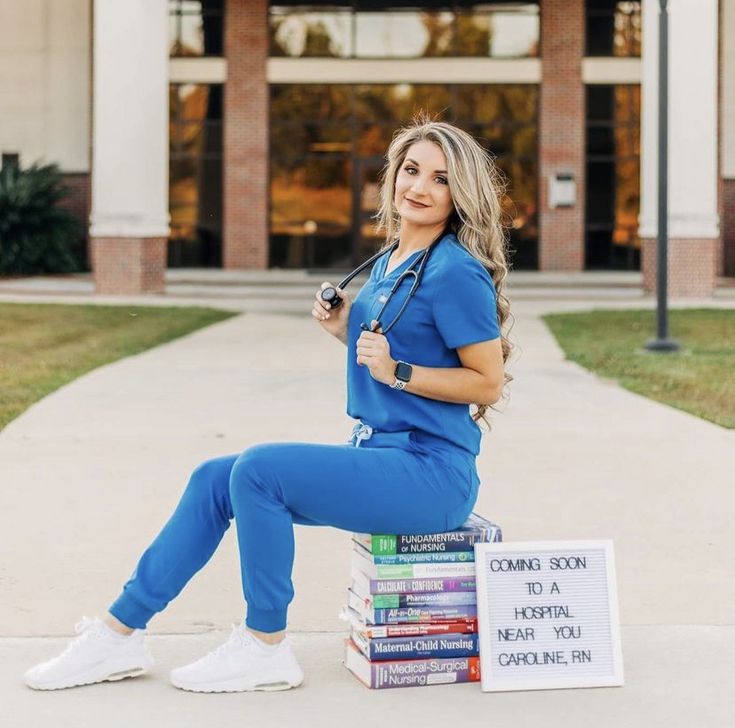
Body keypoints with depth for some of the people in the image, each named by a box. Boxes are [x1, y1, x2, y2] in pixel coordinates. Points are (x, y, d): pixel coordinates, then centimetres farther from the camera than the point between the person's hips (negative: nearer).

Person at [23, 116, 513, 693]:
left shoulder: (456, 272, -14)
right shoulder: (391, 260, 13)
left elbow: (489, 383, -14)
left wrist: (397, 370, -21)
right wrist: (345, 329, 4)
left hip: (429, 473, -9)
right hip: (380, 452, 9)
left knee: (257, 469, -24)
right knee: (213, 479, 4)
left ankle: (265, 647, -9)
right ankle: (120, 634, 9)